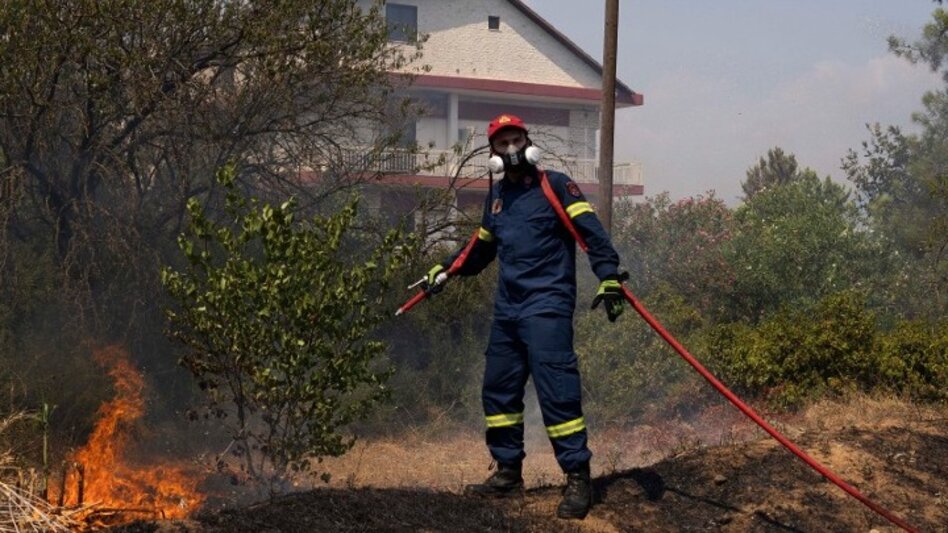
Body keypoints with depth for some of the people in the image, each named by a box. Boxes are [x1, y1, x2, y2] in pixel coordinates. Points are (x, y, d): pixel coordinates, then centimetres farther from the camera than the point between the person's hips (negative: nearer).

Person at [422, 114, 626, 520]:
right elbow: (482, 246, 31)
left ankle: (578, 478, -7)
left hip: (547, 306, -7)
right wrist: (446, 270, 32)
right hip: (507, 308, 8)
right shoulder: (497, 196, 16)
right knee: (498, 390, 11)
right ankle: (508, 473, 23)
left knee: (556, 391, -13)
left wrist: (609, 275, -27)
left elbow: (591, 231, -15)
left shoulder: (555, 186, -4)